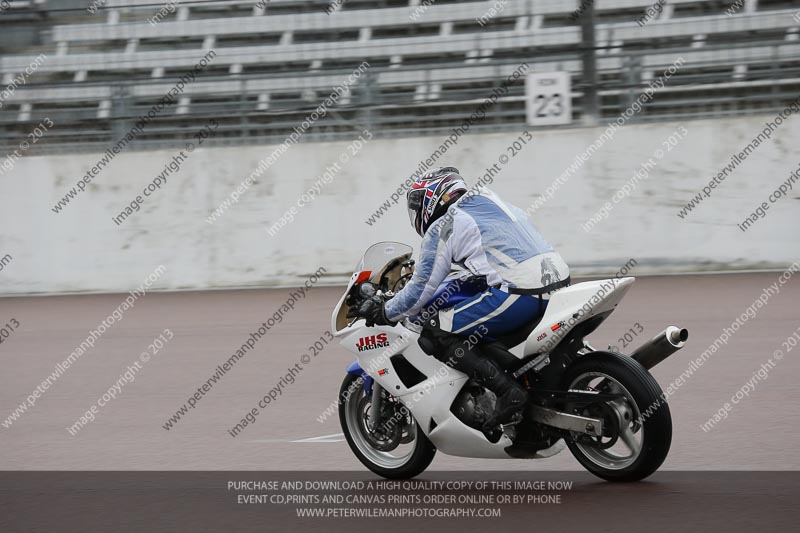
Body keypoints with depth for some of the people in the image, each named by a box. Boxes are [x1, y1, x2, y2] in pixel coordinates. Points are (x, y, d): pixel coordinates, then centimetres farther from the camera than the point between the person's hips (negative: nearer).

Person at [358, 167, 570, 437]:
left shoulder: (442, 228, 3)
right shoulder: (490, 201, 26)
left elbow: (421, 290, 3)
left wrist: (384, 312, 19)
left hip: (518, 292, -9)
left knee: (435, 332, -2)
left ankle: (509, 391, -15)